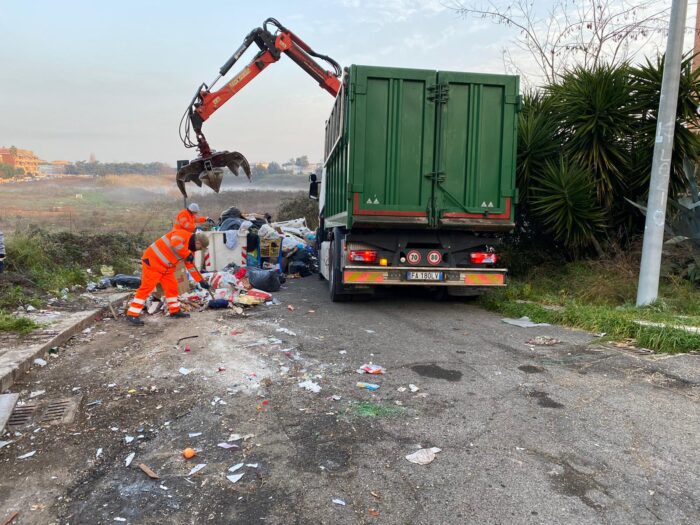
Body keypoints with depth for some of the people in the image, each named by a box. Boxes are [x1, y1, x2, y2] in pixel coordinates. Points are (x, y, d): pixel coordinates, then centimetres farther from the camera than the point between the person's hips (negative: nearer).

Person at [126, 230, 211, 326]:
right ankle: (132, 315, -9)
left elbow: (191, 266, 18)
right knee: (147, 287, -11)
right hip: (152, 261, -9)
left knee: (172, 287, 10)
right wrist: (187, 255, -28)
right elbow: (175, 243, -38)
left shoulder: (190, 250, 11)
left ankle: (175, 311, 24)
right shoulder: (182, 234, -16)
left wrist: (201, 281, 15)